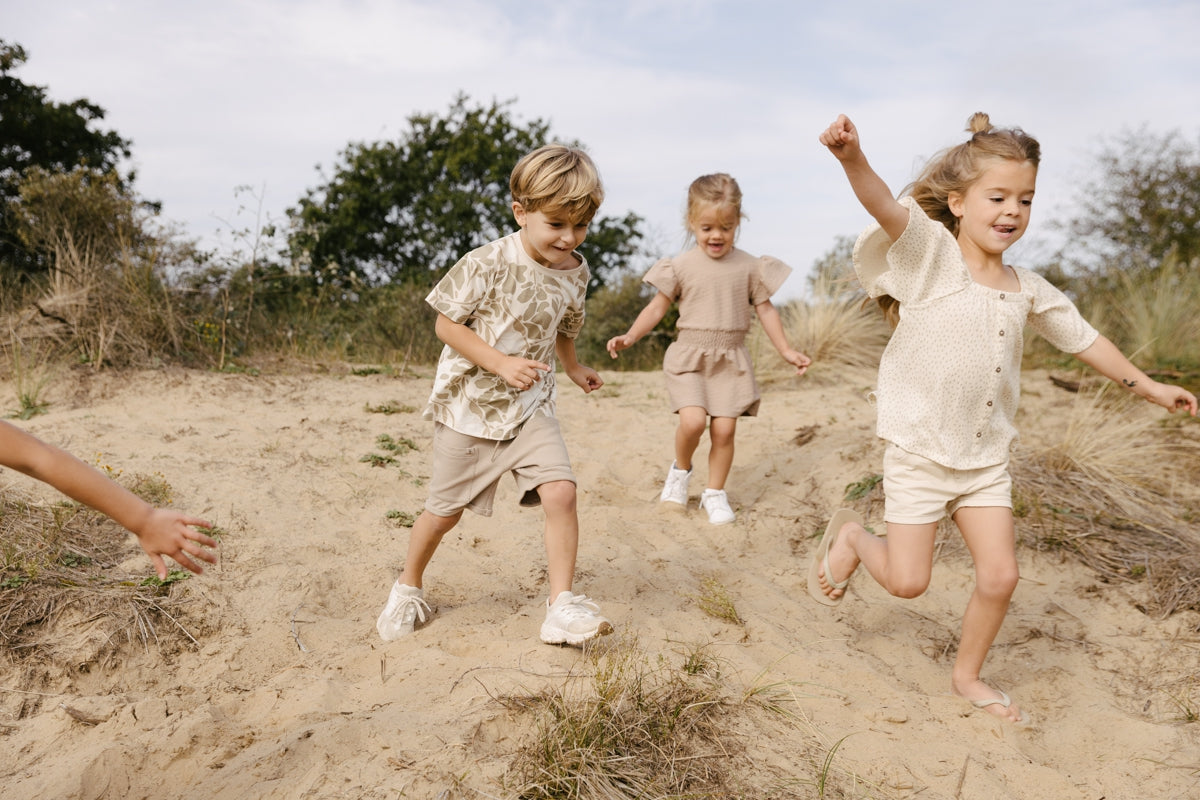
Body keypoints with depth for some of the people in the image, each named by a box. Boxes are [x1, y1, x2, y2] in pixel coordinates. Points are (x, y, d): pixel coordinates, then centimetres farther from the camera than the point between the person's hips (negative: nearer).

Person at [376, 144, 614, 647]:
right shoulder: (487, 264, -19)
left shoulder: (575, 273, -2)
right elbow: (446, 324, -15)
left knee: (560, 491, -17)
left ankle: (562, 606, -7)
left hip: (530, 407, 3)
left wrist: (572, 368, 28)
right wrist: (501, 363, -24)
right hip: (468, 405, -3)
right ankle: (408, 587, 36)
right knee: (445, 509, 10)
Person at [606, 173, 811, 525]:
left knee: (724, 428, -2)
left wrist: (786, 351, 8)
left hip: (731, 359, 2)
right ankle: (680, 469, 13)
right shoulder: (681, 265, -1)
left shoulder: (749, 267, 2)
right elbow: (658, 306, 5)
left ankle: (715, 493, 18)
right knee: (693, 420, -18)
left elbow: (765, 309, 10)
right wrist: (630, 337, -7)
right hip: (689, 356, -1)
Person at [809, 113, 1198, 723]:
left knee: (999, 577, 5)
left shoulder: (1028, 290, 6)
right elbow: (885, 206, -32)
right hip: (918, 453, -5)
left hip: (986, 460, 5)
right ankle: (849, 536, 31)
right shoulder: (931, 255, -12)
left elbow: (1083, 339, 20)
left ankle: (967, 675, 30)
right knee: (907, 582, -1)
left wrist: (1147, 386, 26)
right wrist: (853, 158, -52)